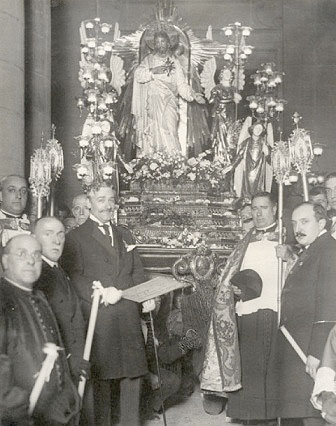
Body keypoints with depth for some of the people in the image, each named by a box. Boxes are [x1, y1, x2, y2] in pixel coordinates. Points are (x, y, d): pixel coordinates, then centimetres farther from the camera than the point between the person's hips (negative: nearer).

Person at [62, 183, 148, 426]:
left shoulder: (124, 235, 18)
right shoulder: (76, 237, 0)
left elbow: (137, 272, 18)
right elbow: (74, 277, -9)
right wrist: (101, 294, -21)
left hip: (129, 315, 5)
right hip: (97, 317, -5)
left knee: (133, 371, 9)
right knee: (100, 375, 1)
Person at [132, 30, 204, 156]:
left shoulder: (174, 62, 15)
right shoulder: (149, 60, 12)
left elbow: (181, 84, 7)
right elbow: (138, 75, -5)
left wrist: (193, 95, -8)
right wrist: (153, 71, -18)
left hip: (169, 104, 0)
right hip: (152, 105, 0)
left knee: (169, 133, -13)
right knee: (153, 134, -5)